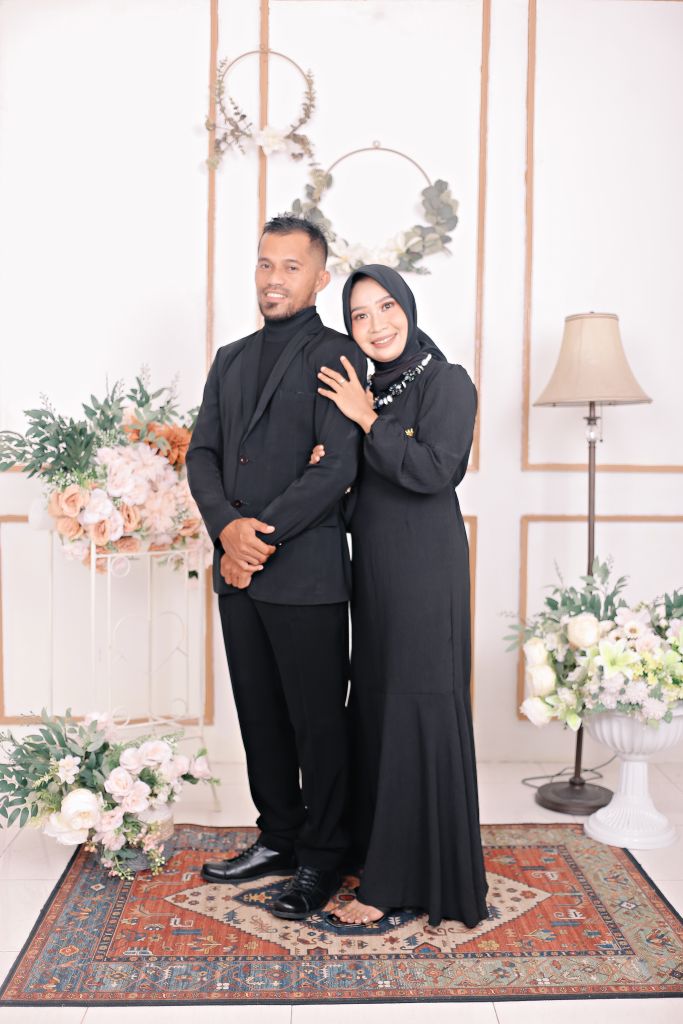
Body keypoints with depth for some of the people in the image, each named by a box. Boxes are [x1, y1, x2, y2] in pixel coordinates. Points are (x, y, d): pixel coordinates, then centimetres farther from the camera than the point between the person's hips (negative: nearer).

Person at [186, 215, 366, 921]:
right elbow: (202, 453, 10)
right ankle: (278, 839, 32)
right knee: (260, 716, 15)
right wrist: (227, 526, -9)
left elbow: (338, 466, -15)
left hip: (305, 572, -6)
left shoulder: (336, 356, -5)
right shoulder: (231, 359, 17)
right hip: (238, 571, 7)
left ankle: (321, 860, 21)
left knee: (318, 721, 4)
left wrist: (262, 537, -15)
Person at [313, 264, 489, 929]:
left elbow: (433, 470, -21)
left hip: (423, 569, -8)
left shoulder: (448, 383, -7)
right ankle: (372, 844, 29)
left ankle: (399, 881, 7)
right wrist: (329, 464, -5)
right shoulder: (366, 389, 13)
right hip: (373, 566, 8)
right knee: (373, 703, 13)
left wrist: (367, 421, -14)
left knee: (415, 713, -3)